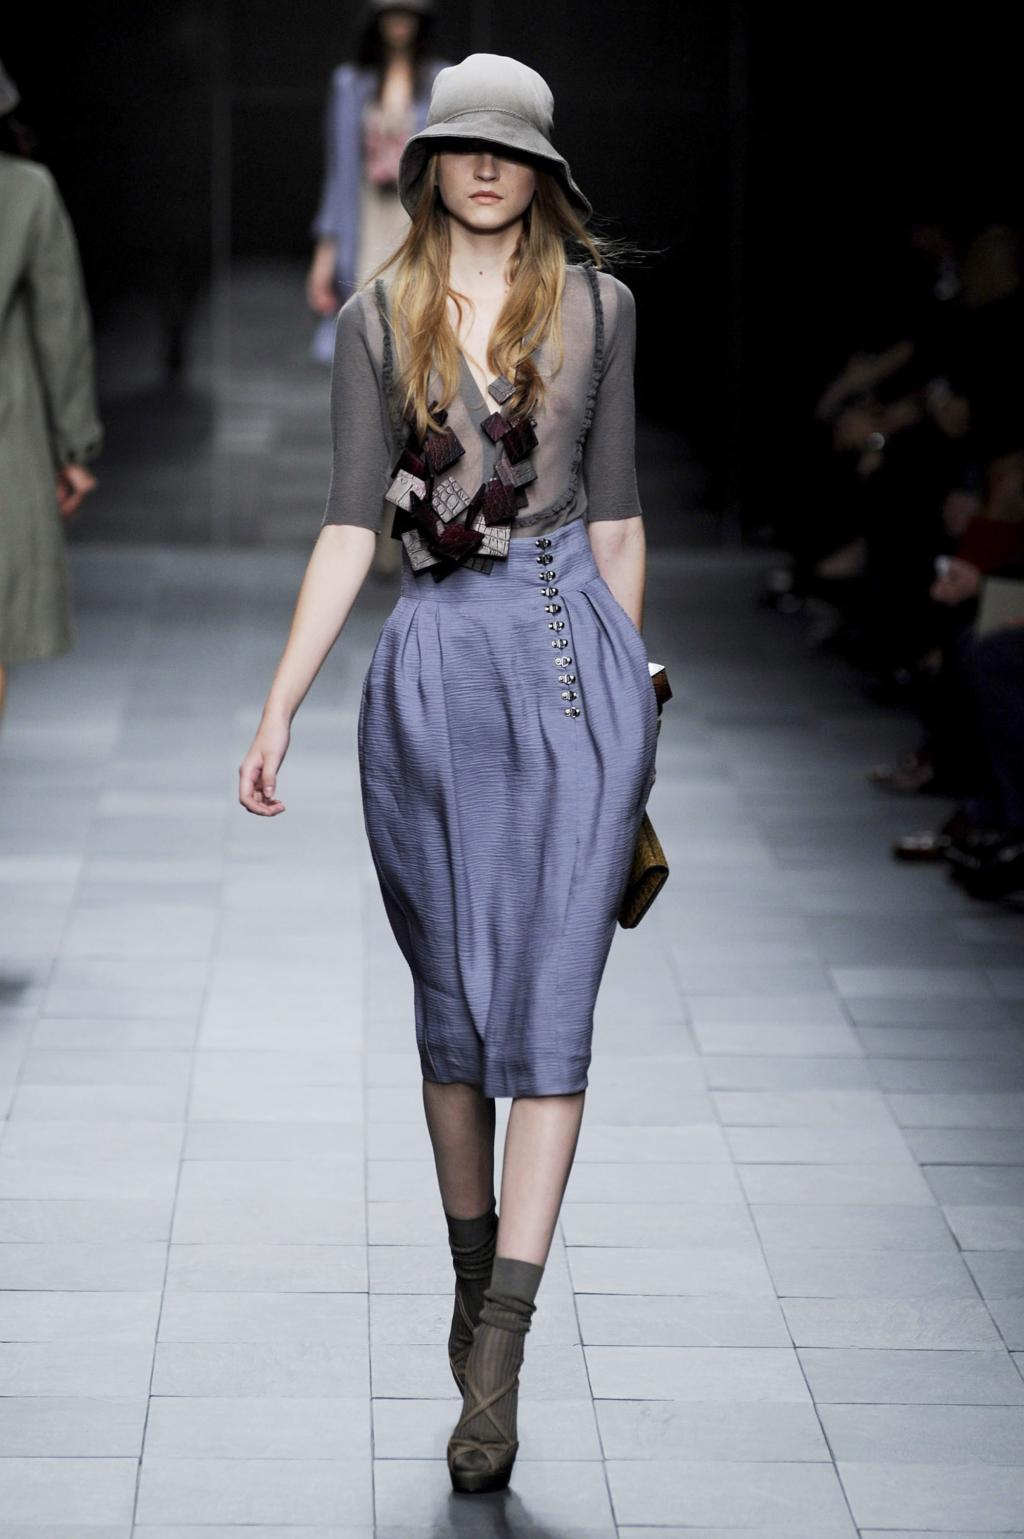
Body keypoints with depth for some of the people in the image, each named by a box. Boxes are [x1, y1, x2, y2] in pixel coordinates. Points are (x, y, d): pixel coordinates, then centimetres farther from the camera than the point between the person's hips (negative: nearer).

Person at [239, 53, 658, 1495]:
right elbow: (350, 525, 4)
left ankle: (497, 1360, -10)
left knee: (548, 1006, -8)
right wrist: (279, 709, -2)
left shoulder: (596, 304, 8)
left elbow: (615, 513, 12)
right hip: (430, 665, 1)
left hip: (569, 649, -1)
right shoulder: (378, 319, 7)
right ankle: (475, 1275, 29)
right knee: (452, 998, 9)